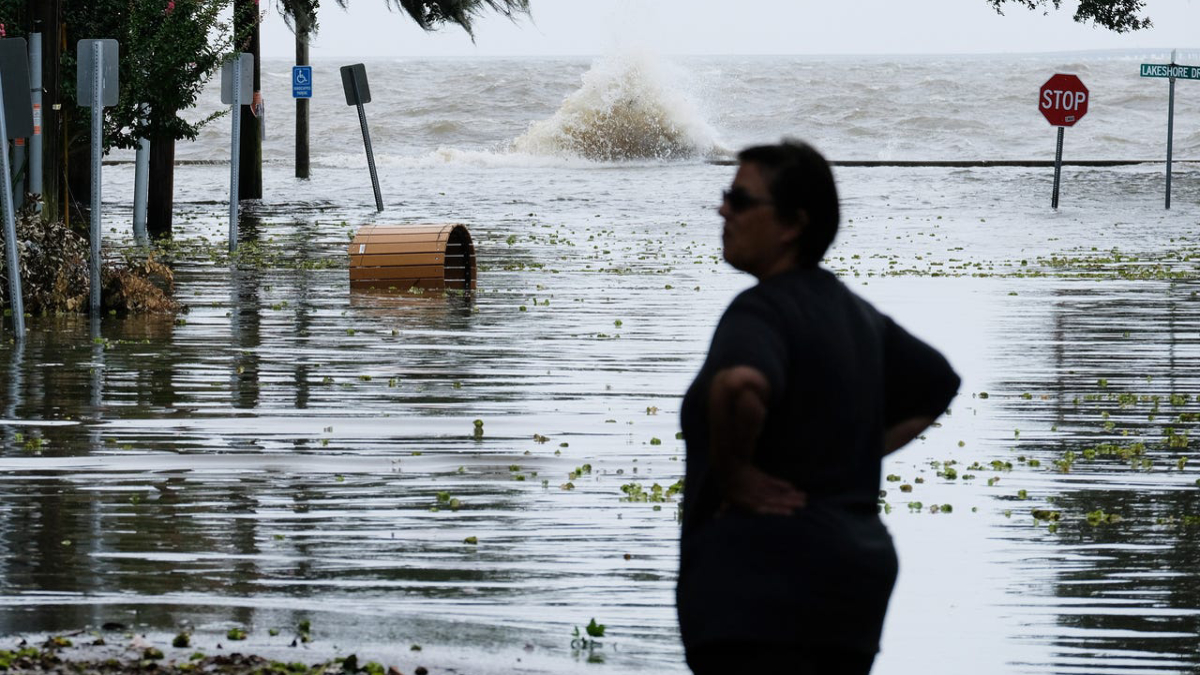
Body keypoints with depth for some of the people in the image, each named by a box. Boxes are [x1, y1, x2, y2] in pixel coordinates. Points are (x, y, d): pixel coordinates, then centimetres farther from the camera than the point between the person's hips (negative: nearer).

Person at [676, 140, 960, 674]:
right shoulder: (855, 314, 16)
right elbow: (939, 386, 31)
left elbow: (740, 386, -35)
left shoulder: (761, 311, -12)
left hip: (764, 580, -10)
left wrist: (731, 473, -18)